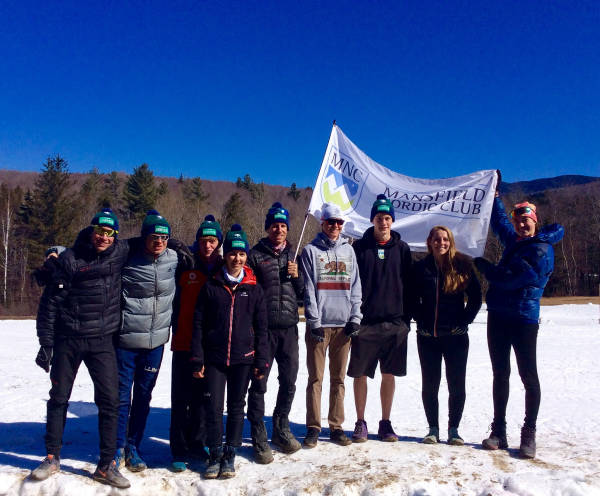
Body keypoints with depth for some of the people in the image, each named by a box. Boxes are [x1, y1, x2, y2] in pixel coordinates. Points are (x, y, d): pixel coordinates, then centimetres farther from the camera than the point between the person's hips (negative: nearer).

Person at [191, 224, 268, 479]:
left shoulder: (254, 289, 4)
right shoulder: (211, 286, 2)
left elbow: (261, 328, 6)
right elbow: (198, 324, 3)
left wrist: (261, 361, 1)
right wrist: (198, 359, -2)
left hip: (243, 358, 1)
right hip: (214, 357, 0)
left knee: (236, 407, 10)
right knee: (214, 407, 1)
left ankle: (230, 454, 25)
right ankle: (215, 454, 20)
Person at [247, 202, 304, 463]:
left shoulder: (293, 255, 14)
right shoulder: (255, 255, 0)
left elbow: (302, 293, 17)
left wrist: (297, 277, -2)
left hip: (289, 327, 5)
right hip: (263, 328, -4)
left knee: (289, 382, 12)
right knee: (259, 383, 1)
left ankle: (281, 429, 31)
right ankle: (259, 438, 14)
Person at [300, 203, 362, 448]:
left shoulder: (348, 250, 14)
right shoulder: (311, 251, 2)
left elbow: (355, 286, 11)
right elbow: (308, 290, -4)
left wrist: (355, 317, 2)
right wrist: (314, 322, -10)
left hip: (343, 325, 4)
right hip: (319, 325, -3)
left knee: (339, 379, 10)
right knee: (315, 379, 2)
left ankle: (336, 426, 20)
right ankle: (313, 428, 13)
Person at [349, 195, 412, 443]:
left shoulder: (402, 249, 7)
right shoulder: (359, 247, 1)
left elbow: (408, 285, 9)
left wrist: (406, 318, 3)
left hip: (395, 323, 2)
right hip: (365, 322, -2)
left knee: (389, 375, 10)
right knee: (360, 374, 4)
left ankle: (385, 423, 24)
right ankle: (360, 423, 19)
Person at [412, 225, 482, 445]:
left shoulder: (462, 266, -1)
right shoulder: (421, 268, 2)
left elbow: (475, 298, 3)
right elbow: (412, 299, 10)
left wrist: (464, 321, -4)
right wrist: (421, 322, 0)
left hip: (456, 336, -1)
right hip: (428, 337, 1)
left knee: (457, 385, 5)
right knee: (429, 385, 7)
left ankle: (453, 429, 21)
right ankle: (433, 429, 20)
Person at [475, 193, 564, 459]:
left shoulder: (541, 250, -10)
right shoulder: (514, 240, 14)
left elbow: (510, 279, -18)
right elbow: (498, 220, 34)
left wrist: (484, 266, -5)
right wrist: (494, 194, 38)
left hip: (524, 319, -7)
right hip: (498, 316, 8)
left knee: (529, 376, 1)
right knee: (500, 374, 10)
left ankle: (529, 434, 11)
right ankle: (498, 431, 17)